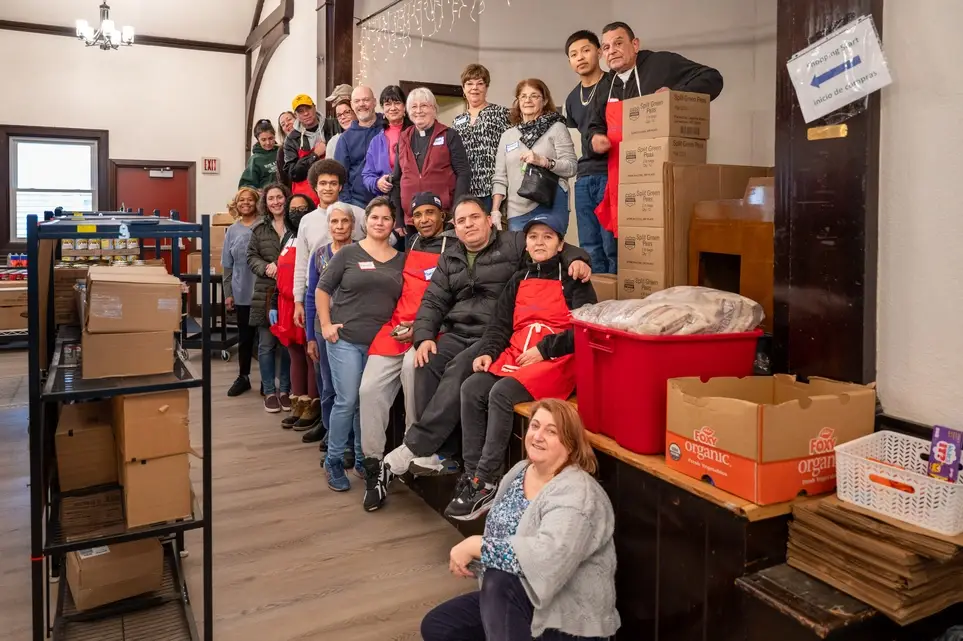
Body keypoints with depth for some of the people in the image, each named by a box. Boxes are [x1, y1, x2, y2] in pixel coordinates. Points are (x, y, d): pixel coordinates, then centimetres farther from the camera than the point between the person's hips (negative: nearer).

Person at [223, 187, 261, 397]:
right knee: (245, 336, 13)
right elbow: (227, 266, 10)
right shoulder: (232, 231, 9)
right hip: (242, 293, 3)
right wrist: (228, 293, 7)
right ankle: (243, 377, 25)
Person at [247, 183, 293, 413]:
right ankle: (269, 392, 17)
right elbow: (251, 257, 8)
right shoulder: (259, 228, 8)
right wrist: (266, 267, -11)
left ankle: (285, 390, 19)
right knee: (266, 345, 6)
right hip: (266, 294, 2)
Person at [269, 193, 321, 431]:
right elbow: (280, 275, 19)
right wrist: (274, 305, 15)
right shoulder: (287, 238, 16)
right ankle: (298, 405, 21)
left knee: (311, 356, -1)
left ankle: (313, 408, 7)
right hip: (286, 305, 7)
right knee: (295, 357, 12)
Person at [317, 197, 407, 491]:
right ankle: (333, 461, 12)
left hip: (381, 343, 3)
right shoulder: (349, 253, -1)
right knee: (346, 401, -5)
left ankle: (363, 458, 25)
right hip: (345, 340, -3)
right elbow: (322, 289, 2)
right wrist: (326, 325, -5)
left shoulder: (401, 260, 8)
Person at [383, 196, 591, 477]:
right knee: (426, 367, -23)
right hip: (456, 334, 6)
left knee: (458, 370, -31)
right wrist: (424, 337, 0)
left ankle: (415, 446, -28)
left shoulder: (513, 244, 5)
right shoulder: (449, 259, 21)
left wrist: (575, 259, -20)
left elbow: (558, 246, 3)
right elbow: (433, 302, 17)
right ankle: (441, 454, -21)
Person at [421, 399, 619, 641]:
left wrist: (476, 545, -29)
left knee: (499, 581, -31)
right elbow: (498, 534, 13)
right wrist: (469, 553, -7)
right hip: (513, 598, 9)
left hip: (571, 620, -8)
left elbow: (548, 558, -37)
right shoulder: (518, 471, 3)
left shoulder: (576, 493, -23)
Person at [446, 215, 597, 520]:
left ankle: (484, 484, -22)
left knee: (501, 394, -29)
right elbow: (500, 323, 15)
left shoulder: (573, 282, 2)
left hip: (555, 361, -6)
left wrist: (543, 349, -15)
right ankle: (471, 475, -14)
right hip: (514, 356, 6)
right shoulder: (519, 280, 20)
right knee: (472, 389, -18)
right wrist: (488, 352, -3)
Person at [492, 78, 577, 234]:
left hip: (550, 209, -4)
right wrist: (495, 211, 4)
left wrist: (542, 161, -17)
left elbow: (572, 167, -3)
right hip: (516, 213, 4)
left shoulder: (557, 128, 5)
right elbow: (500, 178, 13)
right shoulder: (507, 136, 17)